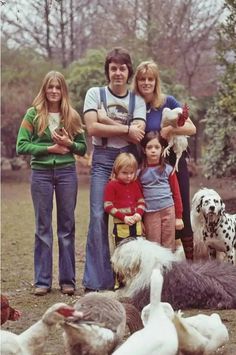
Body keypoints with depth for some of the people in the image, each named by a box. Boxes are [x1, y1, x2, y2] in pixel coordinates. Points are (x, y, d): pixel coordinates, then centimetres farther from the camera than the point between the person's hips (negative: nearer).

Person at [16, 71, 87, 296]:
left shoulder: (72, 116, 6)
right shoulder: (33, 115, 0)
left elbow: (83, 147, 9)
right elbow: (21, 146, -6)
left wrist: (69, 144, -11)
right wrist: (49, 149, -13)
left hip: (67, 172, 2)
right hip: (41, 173, -2)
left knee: (67, 226, 5)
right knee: (43, 226, 3)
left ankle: (67, 279, 12)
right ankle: (42, 281, 8)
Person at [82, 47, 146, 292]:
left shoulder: (137, 100, 7)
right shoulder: (95, 94, 4)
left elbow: (138, 134, -8)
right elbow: (92, 128, -10)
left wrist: (106, 120, -11)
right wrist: (126, 129, -11)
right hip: (102, 159, -2)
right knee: (98, 216, -10)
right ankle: (96, 280, -6)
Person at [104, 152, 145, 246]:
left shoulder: (135, 184, 10)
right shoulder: (111, 185, -4)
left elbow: (141, 201, 11)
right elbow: (108, 206, -9)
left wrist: (139, 213, -10)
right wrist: (124, 217, -17)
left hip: (136, 224, 5)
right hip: (121, 226, -5)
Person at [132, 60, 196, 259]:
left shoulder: (168, 102, -3)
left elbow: (192, 128, -9)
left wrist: (169, 129, -22)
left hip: (174, 163, -2)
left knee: (181, 214, 0)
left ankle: (191, 263, 5)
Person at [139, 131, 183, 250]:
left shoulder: (168, 169, 4)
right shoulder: (140, 172, 2)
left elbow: (176, 194, 7)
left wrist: (179, 217, 5)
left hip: (168, 210, 0)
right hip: (150, 213, 0)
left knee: (168, 246, 5)